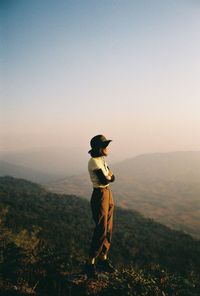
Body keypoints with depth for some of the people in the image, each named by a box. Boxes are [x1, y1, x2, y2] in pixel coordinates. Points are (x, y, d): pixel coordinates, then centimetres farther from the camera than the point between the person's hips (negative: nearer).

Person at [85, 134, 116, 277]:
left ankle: (103, 259, 26)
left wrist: (107, 176, -12)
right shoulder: (94, 161, -15)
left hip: (108, 194, 9)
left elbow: (112, 176, 8)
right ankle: (91, 263, 6)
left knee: (108, 229, 13)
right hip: (100, 195, -9)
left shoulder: (102, 160, 13)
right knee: (101, 230, -6)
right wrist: (110, 177, 0)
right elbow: (104, 180, -19)